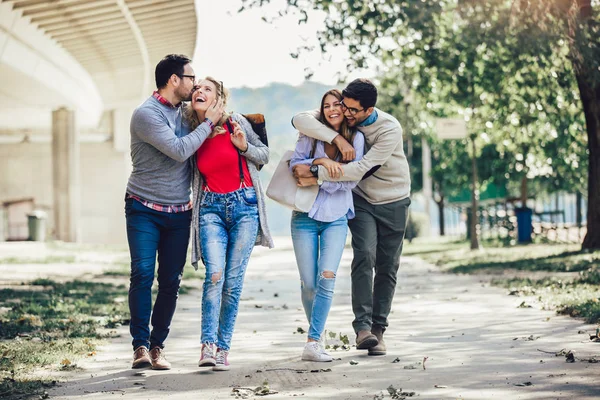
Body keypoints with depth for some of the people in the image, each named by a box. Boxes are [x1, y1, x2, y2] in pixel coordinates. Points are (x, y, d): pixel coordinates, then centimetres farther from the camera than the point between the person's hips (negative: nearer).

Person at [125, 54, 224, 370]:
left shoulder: (184, 112, 8)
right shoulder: (146, 114, -12)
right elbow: (179, 150, -21)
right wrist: (208, 123, -11)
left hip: (179, 213, 6)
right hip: (144, 210, -5)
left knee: (170, 282, 2)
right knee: (142, 273, -14)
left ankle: (157, 346, 9)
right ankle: (140, 344, -8)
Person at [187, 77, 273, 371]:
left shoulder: (235, 123, -5)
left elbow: (264, 154, 5)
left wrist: (244, 146, -12)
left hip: (244, 205, -1)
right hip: (211, 207, 1)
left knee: (233, 280, -1)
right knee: (215, 274, -18)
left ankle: (223, 349, 7)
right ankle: (208, 345, -18)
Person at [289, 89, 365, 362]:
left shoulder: (356, 138, 1)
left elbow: (351, 180, -3)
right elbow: (294, 164, -4)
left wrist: (317, 181, -10)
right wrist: (320, 161, -19)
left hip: (336, 218, 0)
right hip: (305, 216, 0)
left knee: (327, 277, -17)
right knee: (308, 284, -1)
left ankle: (313, 343, -16)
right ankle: (316, 333, 22)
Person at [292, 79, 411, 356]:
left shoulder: (390, 129, -25)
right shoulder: (340, 117, -11)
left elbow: (360, 169, -32)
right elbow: (300, 120, -24)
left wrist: (315, 174, -34)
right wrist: (337, 138, -36)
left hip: (394, 202, -1)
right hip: (362, 200, 1)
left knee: (387, 267, 1)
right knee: (365, 256, -19)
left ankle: (377, 329, 9)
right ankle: (362, 326, -25)